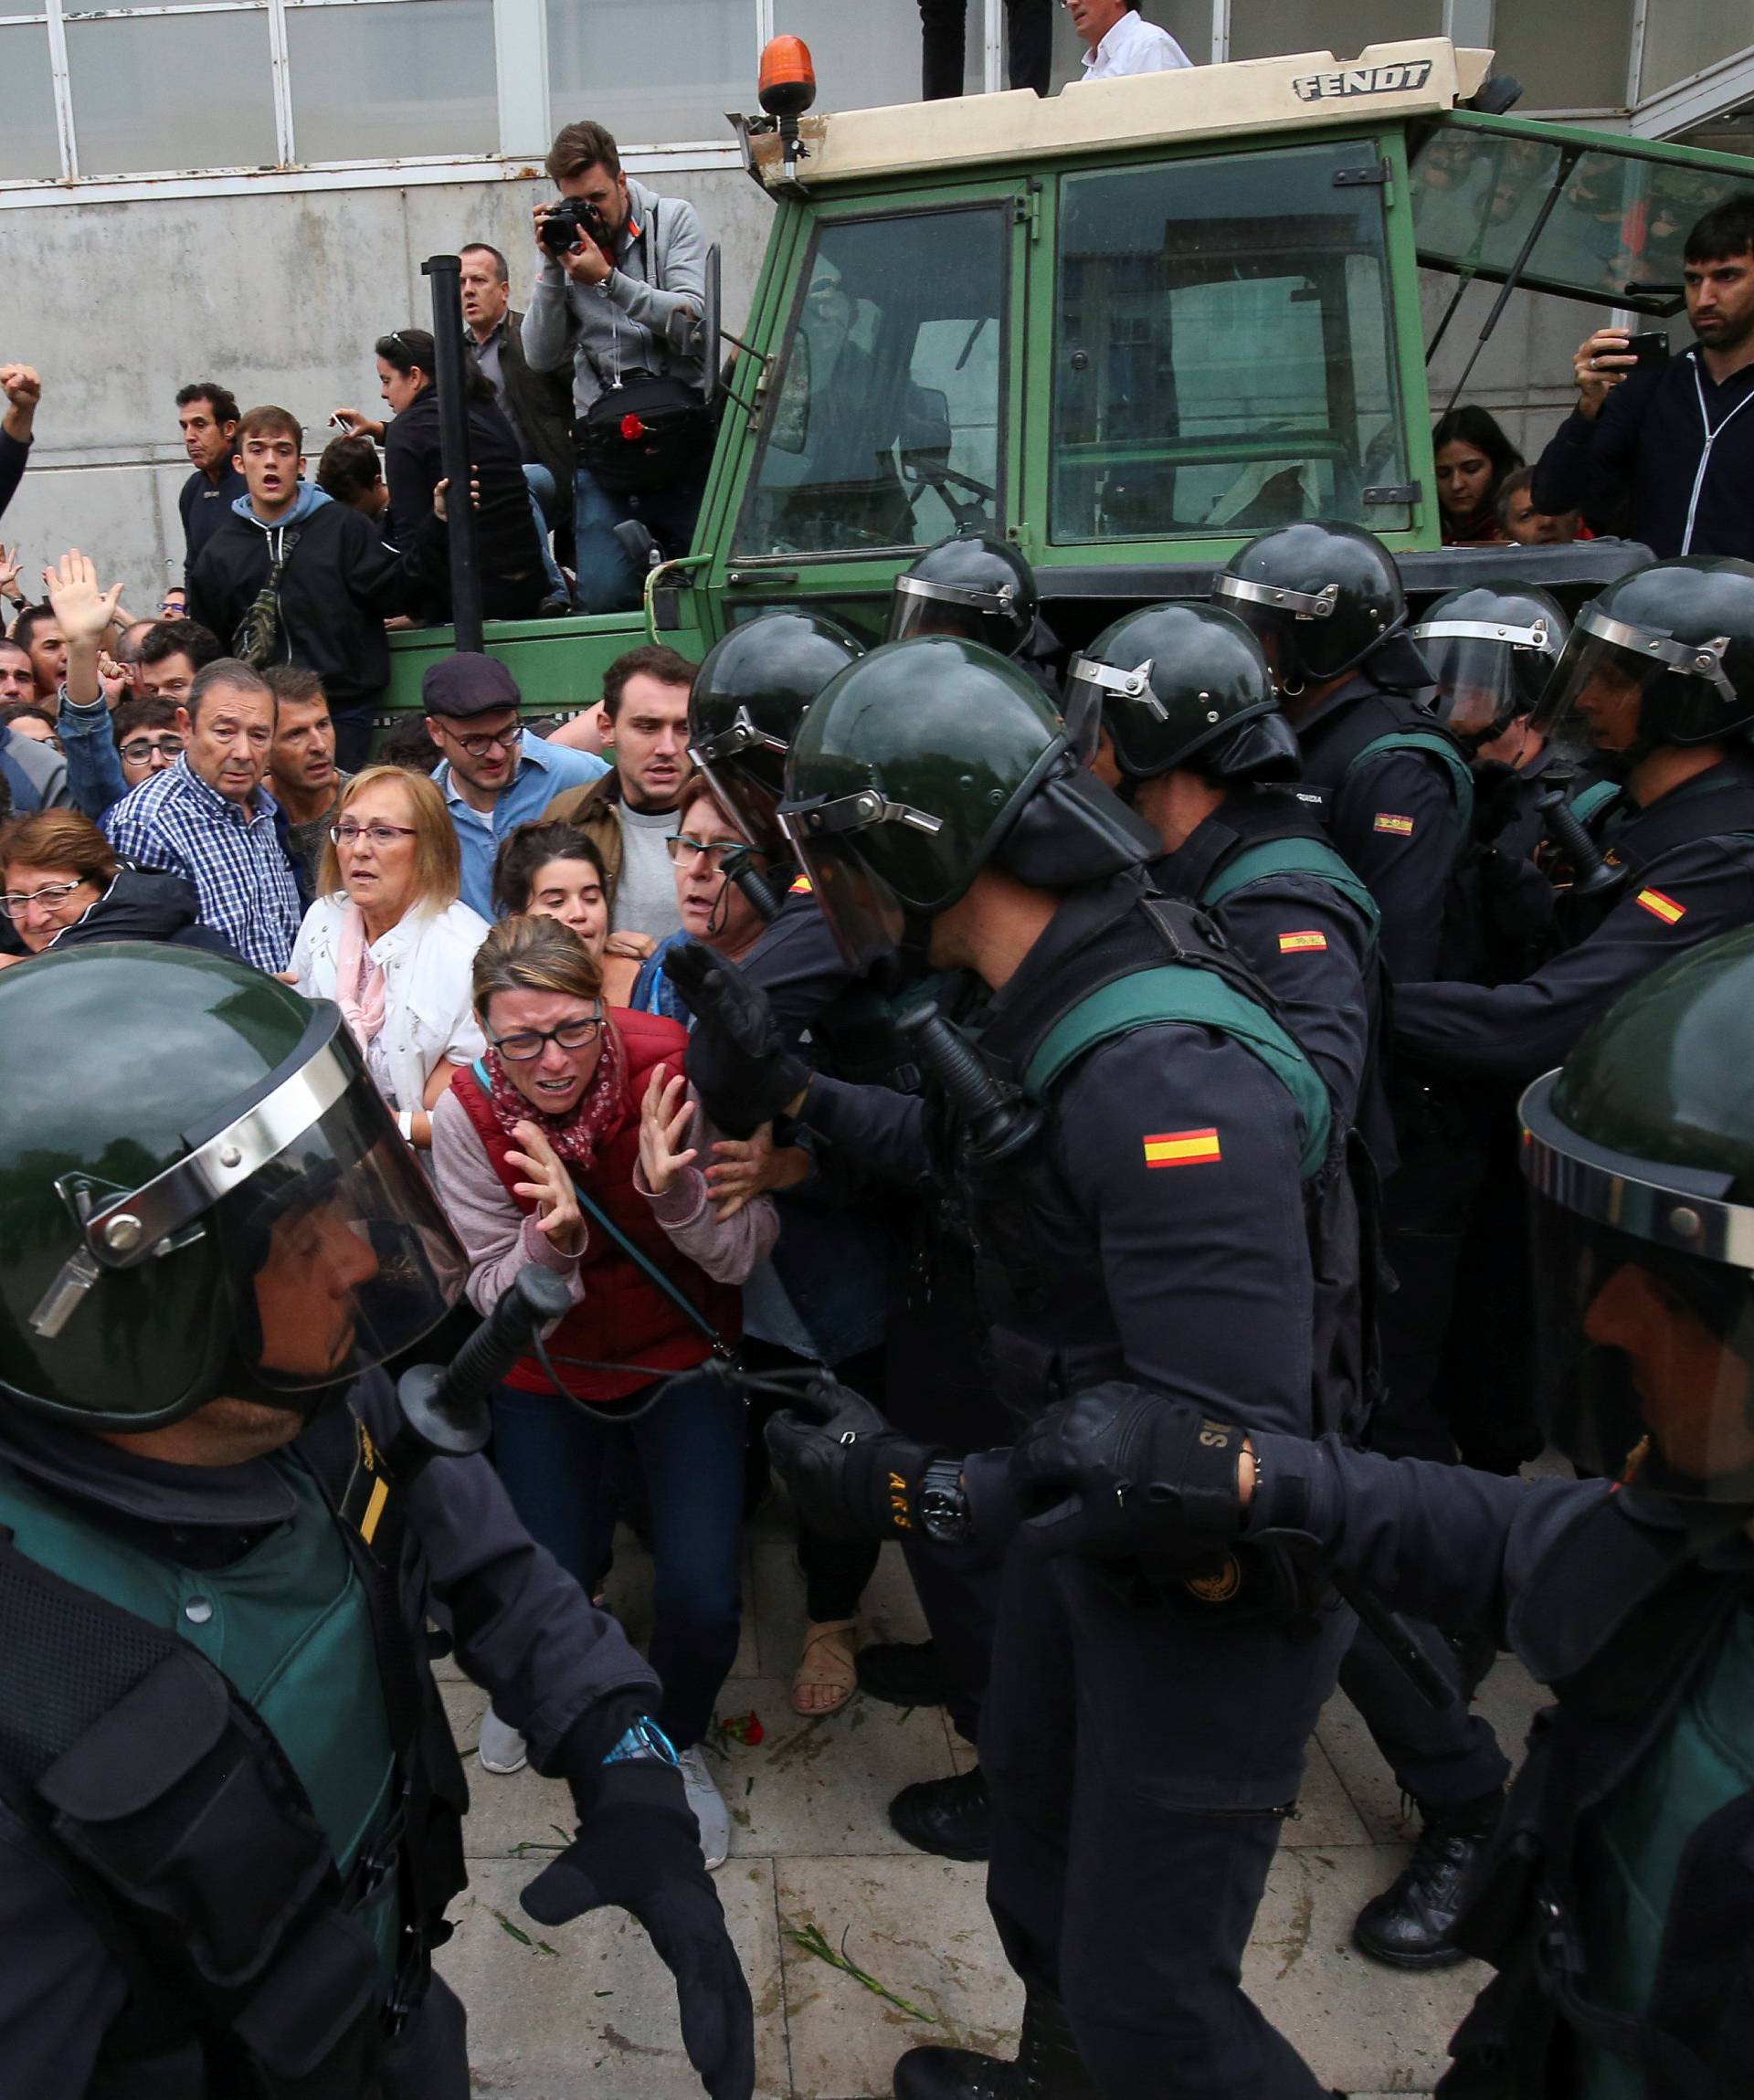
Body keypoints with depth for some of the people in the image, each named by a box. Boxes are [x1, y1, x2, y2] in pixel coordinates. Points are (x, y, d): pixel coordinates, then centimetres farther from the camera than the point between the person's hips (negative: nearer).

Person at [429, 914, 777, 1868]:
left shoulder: (676, 1071, -22)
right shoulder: (467, 1115, -18)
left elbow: (743, 1256, -18)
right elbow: (496, 1298, -14)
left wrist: (673, 1189, -39)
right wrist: (551, 1239, -36)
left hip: (680, 1359, -1)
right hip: (547, 1376, 1)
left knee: (702, 1599, -12)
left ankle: (675, 1742, 24)